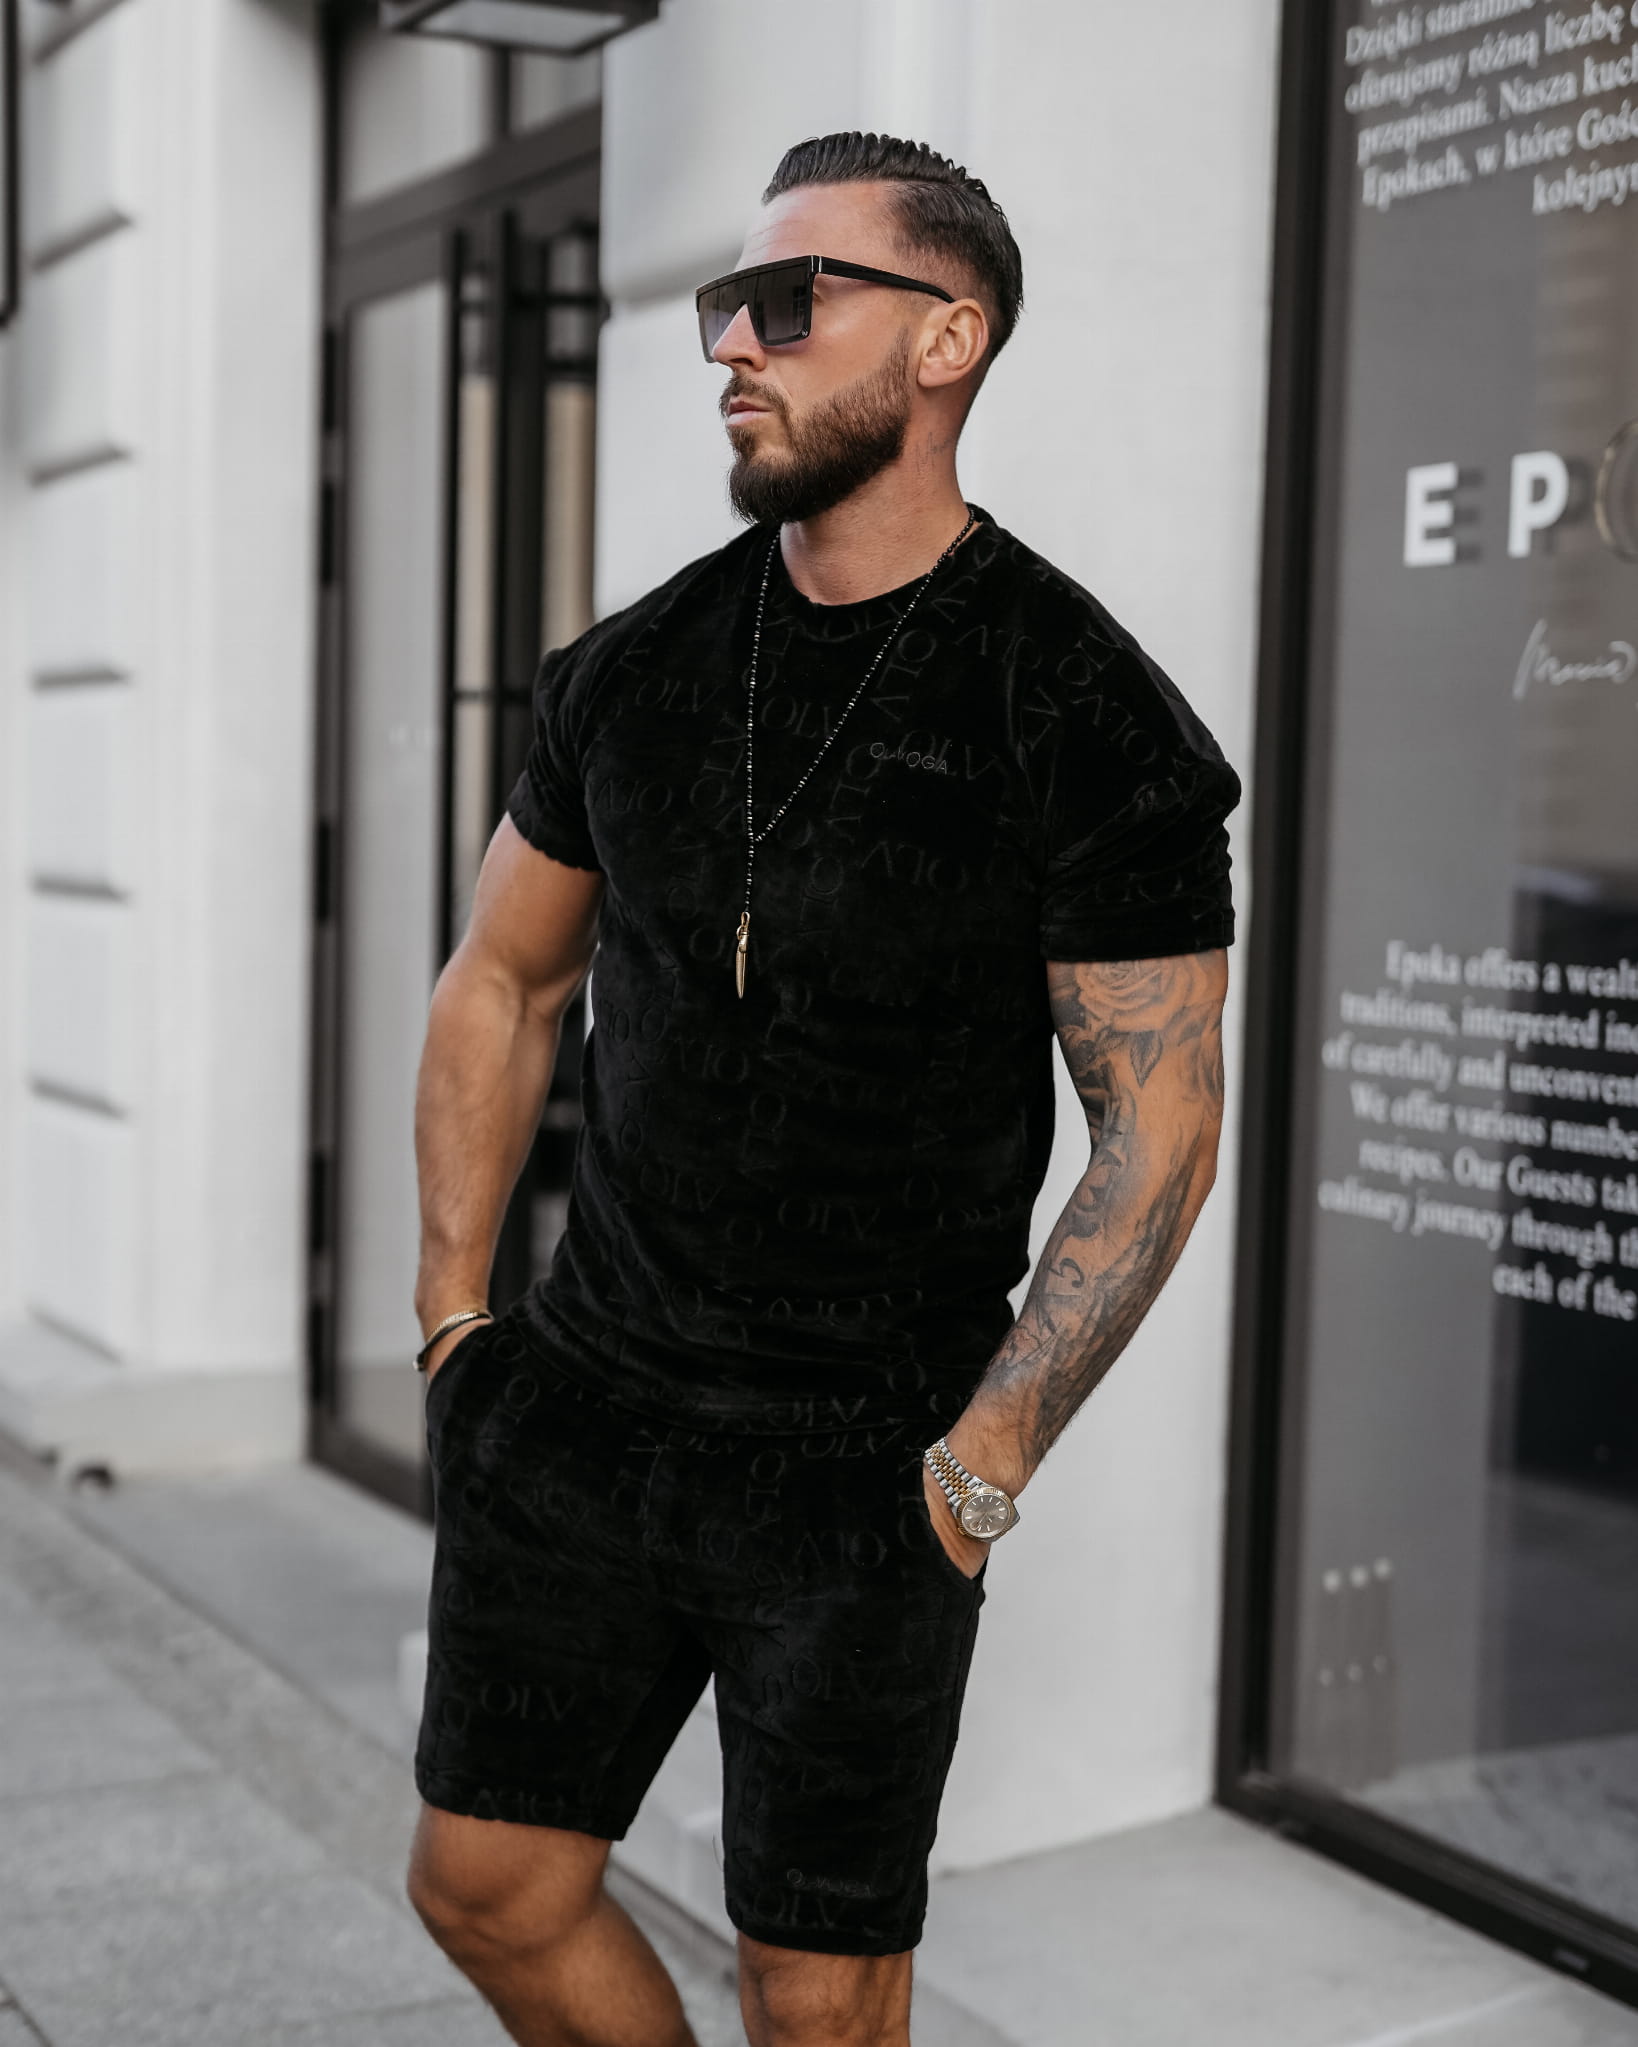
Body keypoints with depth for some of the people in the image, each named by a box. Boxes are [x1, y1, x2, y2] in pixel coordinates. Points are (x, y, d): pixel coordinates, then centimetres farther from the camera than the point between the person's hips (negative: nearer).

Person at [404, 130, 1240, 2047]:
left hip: (867, 1462, -4)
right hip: (585, 1402, 5)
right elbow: (502, 981, 14)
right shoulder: (634, 670, 2)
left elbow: (1159, 1121, -10)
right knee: (486, 1882, 11)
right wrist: (453, 1311, 9)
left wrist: (987, 1460, -13)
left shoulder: (1086, 716, -12)